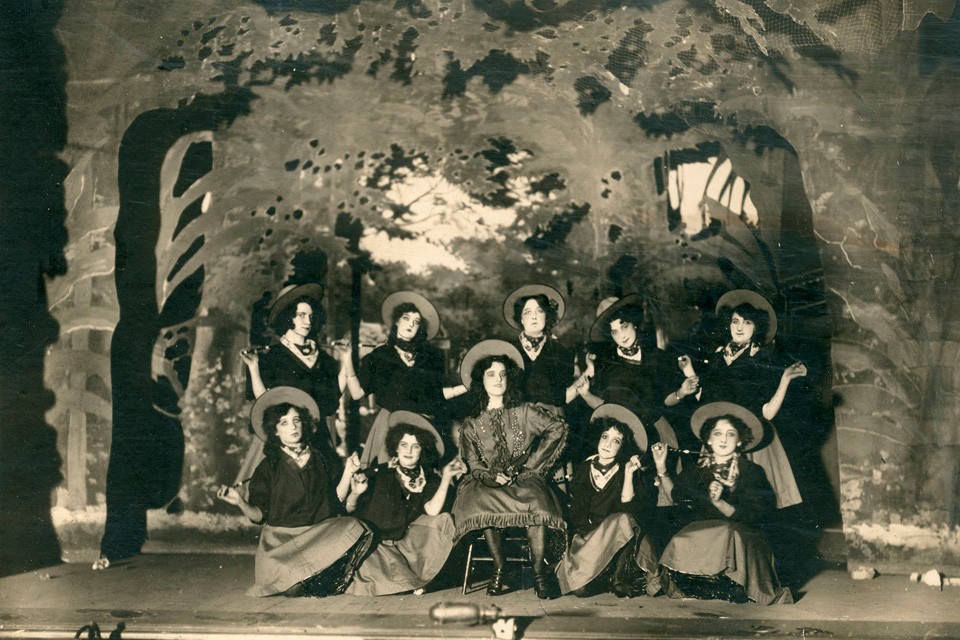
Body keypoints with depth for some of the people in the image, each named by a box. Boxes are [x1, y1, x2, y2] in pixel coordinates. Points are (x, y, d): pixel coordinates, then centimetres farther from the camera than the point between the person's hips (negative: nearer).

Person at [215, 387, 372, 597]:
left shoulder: (322, 458, 10)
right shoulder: (269, 467, 4)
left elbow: (337, 499, 9)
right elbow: (259, 515, 0)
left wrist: (348, 472, -2)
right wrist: (241, 502, -17)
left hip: (322, 534, 3)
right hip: (281, 539, -3)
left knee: (352, 528, -30)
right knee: (296, 588, -35)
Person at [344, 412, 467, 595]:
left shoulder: (429, 481, 3)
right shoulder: (379, 473, -4)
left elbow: (432, 510, -16)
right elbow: (350, 509, -4)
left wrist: (446, 479, -21)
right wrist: (355, 494, -26)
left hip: (405, 543, 3)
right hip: (372, 543, -3)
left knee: (443, 520, -14)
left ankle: (417, 578, -5)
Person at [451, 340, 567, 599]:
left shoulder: (523, 412, 12)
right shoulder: (470, 424, 14)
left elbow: (558, 429, -1)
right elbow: (474, 465, 6)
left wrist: (528, 463, -8)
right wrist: (492, 477, -16)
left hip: (524, 479, -1)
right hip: (489, 484, 1)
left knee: (535, 498, -37)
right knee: (479, 498, -36)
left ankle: (539, 572, -33)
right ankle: (499, 569, -28)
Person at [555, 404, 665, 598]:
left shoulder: (627, 470, 2)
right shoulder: (584, 469, 7)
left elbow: (627, 508, -14)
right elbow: (576, 516, 4)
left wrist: (628, 474, -17)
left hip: (620, 538, -1)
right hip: (587, 536, 1)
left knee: (624, 519, -35)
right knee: (579, 588, -23)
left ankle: (621, 580, -18)